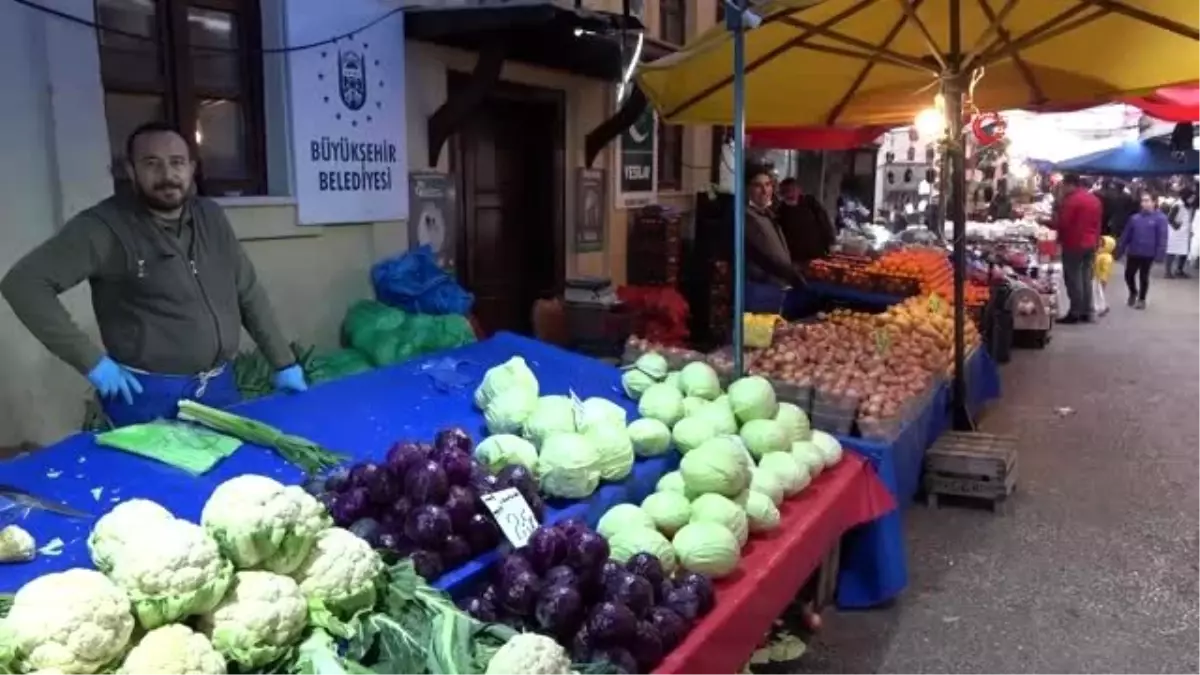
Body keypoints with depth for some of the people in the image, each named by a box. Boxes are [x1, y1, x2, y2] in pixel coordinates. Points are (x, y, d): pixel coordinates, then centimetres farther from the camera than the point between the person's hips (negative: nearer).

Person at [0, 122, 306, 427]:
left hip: (220, 387, 6)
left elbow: (248, 293, 11)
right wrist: (91, 360, -18)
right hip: (148, 396, -5)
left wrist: (284, 364, 10)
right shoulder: (106, 226, -12)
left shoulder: (210, 217, 6)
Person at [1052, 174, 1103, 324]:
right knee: (1086, 278, 11)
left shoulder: (1071, 200, -15)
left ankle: (1075, 313, -4)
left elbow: (1062, 223, -16)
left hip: (1074, 245, -8)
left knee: (1073, 278, -4)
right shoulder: (1095, 199, 13)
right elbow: (1098, 224, 15)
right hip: (1090, 244, 8)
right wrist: (1096, 241, 20)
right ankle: (1086, 313, 14)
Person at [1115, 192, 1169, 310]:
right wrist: (1120, 250, 8)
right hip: (1133, 253, 3)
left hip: (1148, 254, -3)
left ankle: (1142, 299, 25)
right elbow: (1126, 235, 7)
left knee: (1144, 277, 9)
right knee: (1129, 275, 6)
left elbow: (1162, 237, -11)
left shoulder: (1160, 218, -9)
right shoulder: (1134, 217, 3)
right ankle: (1133, 293, 34)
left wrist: (1160, 254, -15)